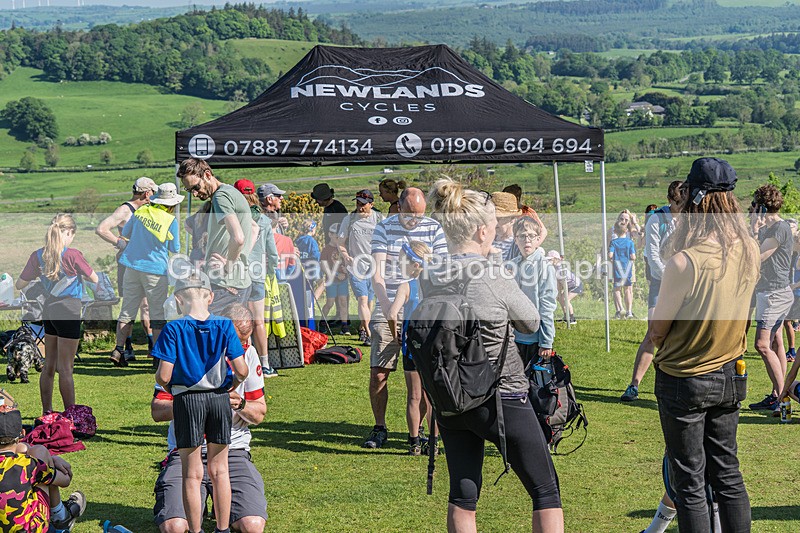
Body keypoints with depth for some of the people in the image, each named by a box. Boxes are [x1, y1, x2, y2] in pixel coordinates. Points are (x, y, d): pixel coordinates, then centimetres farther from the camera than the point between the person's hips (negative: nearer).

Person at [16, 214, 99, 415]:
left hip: (49, 309, 6)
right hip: (69, 310, -6)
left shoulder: (38, 255, 0)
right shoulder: (72, 255, -15)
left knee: (49, 366, 14)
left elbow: (19, 284, 6)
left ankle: (46, 412, 19)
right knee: (65, 368, -2)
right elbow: (95, 279, -3)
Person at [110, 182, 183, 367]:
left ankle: (118, 350, 7)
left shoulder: (140, 211, 2)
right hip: (156, 269, -4)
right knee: (158, 311, 5)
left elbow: (125, 233, 14)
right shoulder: (171, 221, -11)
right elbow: (175, 249, 0)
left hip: (133, 265, 4)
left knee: (128, 309, 9)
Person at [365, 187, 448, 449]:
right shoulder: (383, 228, 1)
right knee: (378, 373, -3)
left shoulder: (434, 230, 3)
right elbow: (377, 272, -6)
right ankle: (379, 428, 14)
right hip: (388, 312, 0)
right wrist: (385, 303, -22)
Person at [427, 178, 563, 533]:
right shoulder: (494, 279, -19)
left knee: (462, 496, 13)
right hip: (502, 400, -6)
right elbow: (532, 323, -4)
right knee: (546, 492, 8)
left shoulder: (432, 280, -3)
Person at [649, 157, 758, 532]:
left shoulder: (684, 262, -26)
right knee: (727, 474, 16)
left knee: (689, 484, 5)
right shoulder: (748, 251, -7)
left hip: (683, 382, -6)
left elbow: (657, 331, -15)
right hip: (729, 379, 6)